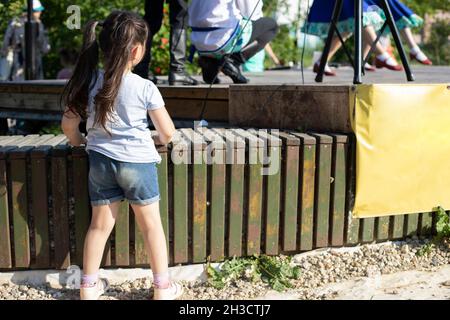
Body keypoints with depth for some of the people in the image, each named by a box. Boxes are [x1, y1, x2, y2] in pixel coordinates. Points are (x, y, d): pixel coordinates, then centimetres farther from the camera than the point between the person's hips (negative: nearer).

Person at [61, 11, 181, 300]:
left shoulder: (90, 82, -4)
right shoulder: (145, 87, -14)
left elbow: (68, 123, 3)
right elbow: (168, 132, -7)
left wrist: (77, 140, 23)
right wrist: (160, 140, 16)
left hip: (101, 161, 4)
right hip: (138, 163, -3)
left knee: (100, 225, 15)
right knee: (151, 225, 11)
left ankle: (89, 286, 25)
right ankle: (163, 287, 21)